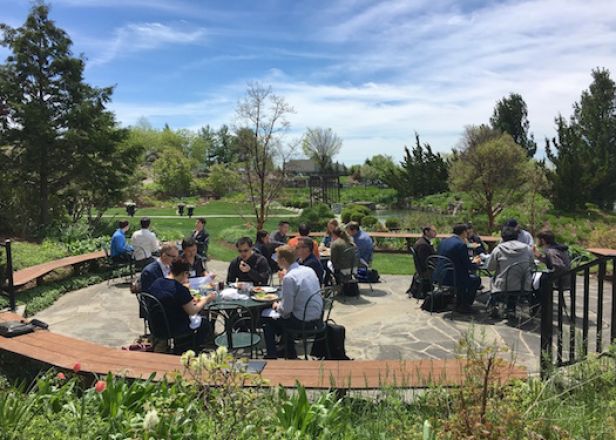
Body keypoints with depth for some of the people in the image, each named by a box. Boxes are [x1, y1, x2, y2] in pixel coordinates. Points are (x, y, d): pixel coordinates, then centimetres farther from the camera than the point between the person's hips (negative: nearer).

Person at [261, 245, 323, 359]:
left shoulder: (289, 278, -20)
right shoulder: (309, 270, 3)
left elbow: (286, 309, -19)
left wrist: (277, 306, 3)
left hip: (303, 323, -7)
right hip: (318, 320, 7)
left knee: (267, 321, 13)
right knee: (286, 318, 32)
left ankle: (272, 356, 24)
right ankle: (291, 354, 39)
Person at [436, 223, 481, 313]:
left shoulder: (443, 242, 8)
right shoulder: (461, 244, -15)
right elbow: (468, 266, -11)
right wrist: (476, 264, 11)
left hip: (440, 276, 8)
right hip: (451, 278, -8)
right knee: (476, 280, 16)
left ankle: (459, 304, 36)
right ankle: (464, 306, 19)